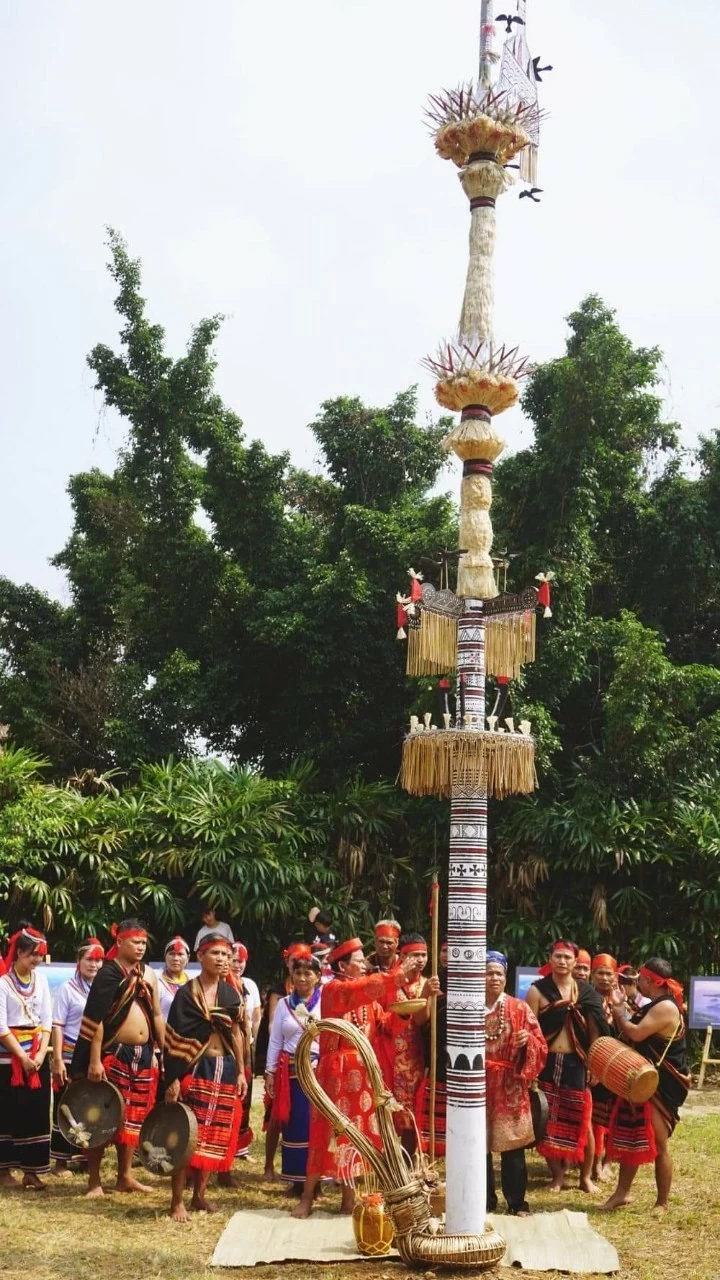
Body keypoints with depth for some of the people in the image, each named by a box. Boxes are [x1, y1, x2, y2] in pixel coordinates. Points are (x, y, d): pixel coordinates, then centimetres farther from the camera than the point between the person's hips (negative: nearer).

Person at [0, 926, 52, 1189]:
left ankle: (31, 1171, 8)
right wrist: (22, 1056, -15)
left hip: (37, 1055, 5)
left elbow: (47, 1019, 6)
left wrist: (41, 1052, -6)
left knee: (37, 1113, 2)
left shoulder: (40, 978, 8)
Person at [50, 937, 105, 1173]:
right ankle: (61, 1160, 10)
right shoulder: (67, 989, -3)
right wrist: (58, 1060, -13)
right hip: (71, 1057, -4)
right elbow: (57, 1026, -7)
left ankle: (86, 1156, 18)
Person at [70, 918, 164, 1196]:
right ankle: (94, 1179, 8)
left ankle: (125, 1176, 22)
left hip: (143, 1055, 6)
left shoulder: (148, 973, 10)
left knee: (132, 1116, 11)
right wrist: (94, 1060, -19)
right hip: (113, 1054, -6)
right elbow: (95, 1020, -14)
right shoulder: (108, 973, -9)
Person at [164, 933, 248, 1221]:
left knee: (215, 1136, 8)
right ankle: (177, 1201, 2)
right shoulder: (187, 993, -6)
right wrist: (172, 1079, -14)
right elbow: (175, 1039, -9)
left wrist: (241, 1072, 9)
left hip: (225, 1069, 5)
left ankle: (199, 1195, 21)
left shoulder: (231, 994, 9)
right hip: (195, 1069, -5)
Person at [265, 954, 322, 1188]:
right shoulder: (284, 1004, 9)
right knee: (293, 1123, 3)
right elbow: (275, 1041, 10)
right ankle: (297, 1178, 11)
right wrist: (270, 1071, 5)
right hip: (291, 1070, 2)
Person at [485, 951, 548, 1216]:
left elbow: (540, 1046, 0)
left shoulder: (520, 1009, 2)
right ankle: (485, 1202, 18)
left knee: (512, 1145, 1)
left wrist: (528, 1040, -19)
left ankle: (517, 1203, 12)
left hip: (510, 1088, -1)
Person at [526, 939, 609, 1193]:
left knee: (582, 1122, 2)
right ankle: (557, 1176, 18)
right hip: (547, 1062, -1)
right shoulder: (538, 990, -1)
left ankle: (586, 1177, 17)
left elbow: (595, 1031, 6)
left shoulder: (586, 992, 5)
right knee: (549, 1122, 5)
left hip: (576, 1063, 1)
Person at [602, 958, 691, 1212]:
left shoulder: (666, 1007, -20)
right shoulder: (655, 1006, 13)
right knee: (630, 1136, 14)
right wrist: (621, 1009, 3)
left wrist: (618, 1009, -12)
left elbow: (635, 1034, -27)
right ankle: (622, 1192, 23)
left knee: (657, 1144, -1)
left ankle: (662, 1204, 10)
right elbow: (632, 1035, 12)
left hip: (662, 1086, -10)